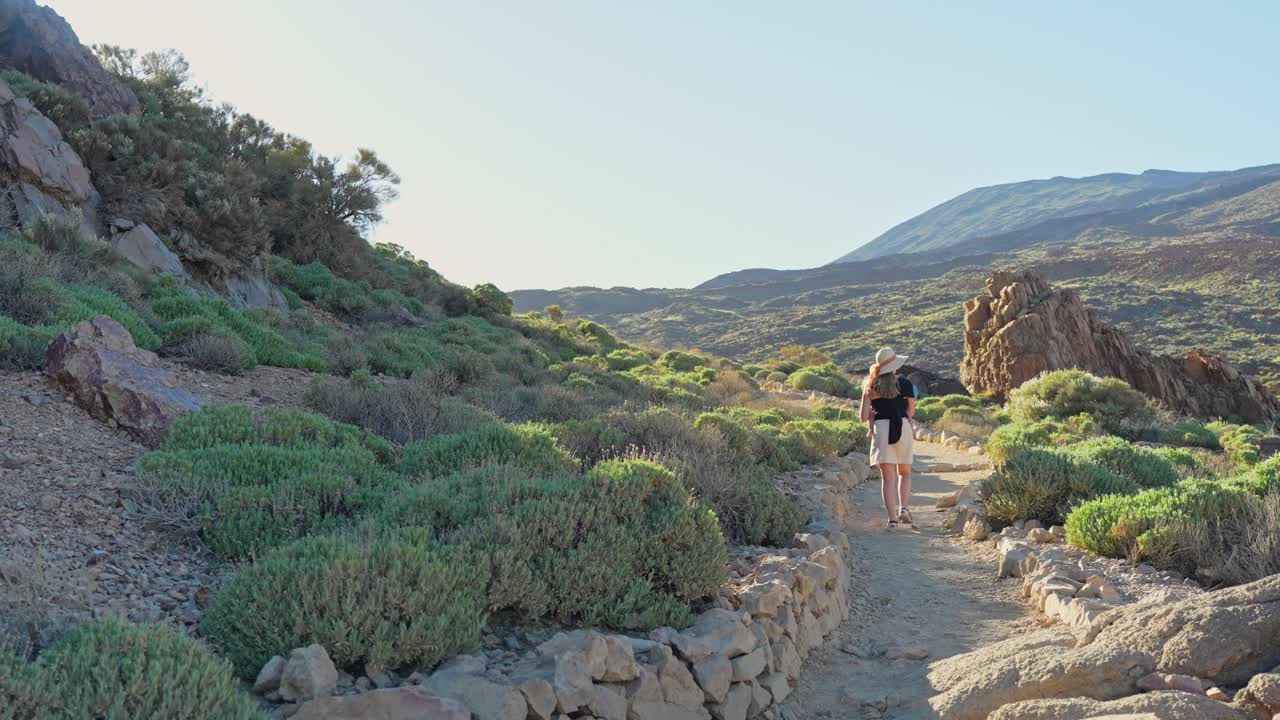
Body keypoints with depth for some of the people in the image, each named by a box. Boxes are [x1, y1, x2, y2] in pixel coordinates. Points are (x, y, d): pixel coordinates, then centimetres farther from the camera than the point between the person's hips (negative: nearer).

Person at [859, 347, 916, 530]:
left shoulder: (870, 386, 5)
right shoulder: (905, 384, 1)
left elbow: (863, 417, 2)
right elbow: (911, 412, 1)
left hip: (881, 428, 0)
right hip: (903, 427, 0)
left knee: (887, 476, 2)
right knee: (905, 473, 18)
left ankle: (892, 518, -4)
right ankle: (903, 508, -1)